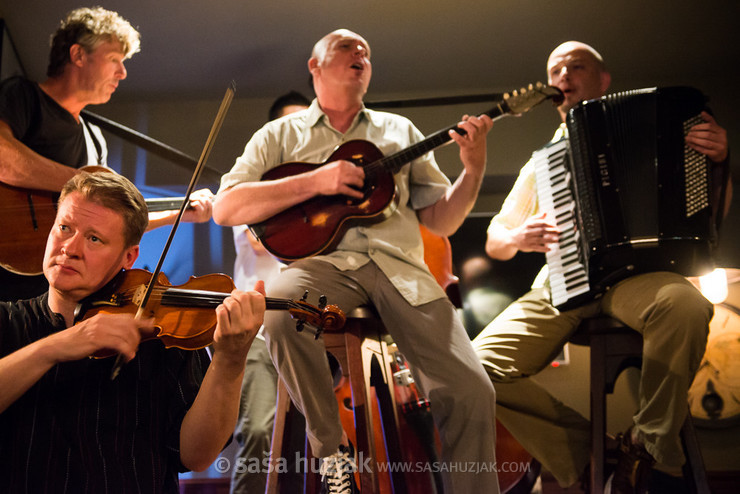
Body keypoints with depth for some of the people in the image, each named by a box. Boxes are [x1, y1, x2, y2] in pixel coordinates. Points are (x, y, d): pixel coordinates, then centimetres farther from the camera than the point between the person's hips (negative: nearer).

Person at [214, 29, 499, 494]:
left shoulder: (400, 130, 25)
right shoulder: (280, 134, 17)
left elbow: (441, 221, 20)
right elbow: (226, 208, 2)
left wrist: (474, 168, 2)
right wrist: (315, 180, -7)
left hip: (401, 267, 2)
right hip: (324, 263, -1)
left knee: (471, 393, -18)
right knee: (279, 305, -36)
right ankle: (332, 449, -13)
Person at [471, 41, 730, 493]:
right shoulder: (539, 164, 24)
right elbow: (494, 241, 24)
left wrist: (717, 161, -7)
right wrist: (518, 239, -1)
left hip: (632, 273, -2)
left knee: (684, 304, -38)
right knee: (480, 366, -23)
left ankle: (646, 447, -16)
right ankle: (583, 457, -5)